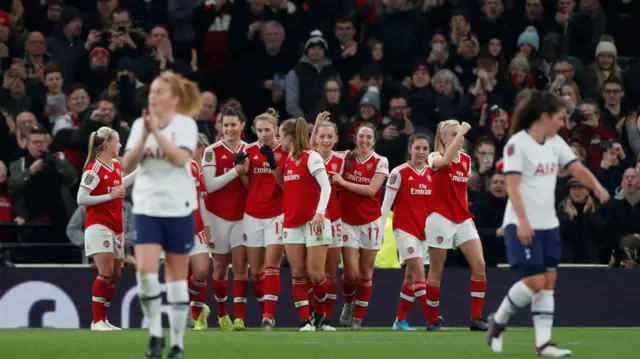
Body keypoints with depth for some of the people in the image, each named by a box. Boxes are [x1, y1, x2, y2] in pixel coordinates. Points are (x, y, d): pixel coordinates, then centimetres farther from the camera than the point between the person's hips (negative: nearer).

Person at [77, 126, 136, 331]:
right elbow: (81, 199, -16)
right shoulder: (94, 169, -14)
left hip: (115, 227, 9)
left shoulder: (116, 165, 11)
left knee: (115, 275, 9)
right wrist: (109, 196, -20)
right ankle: (97, 321, -10)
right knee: (106, 273, -15)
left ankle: (103, 319, 17)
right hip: (99, 226, -9)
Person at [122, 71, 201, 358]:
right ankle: (155, 333, 2)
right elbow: (127, 165, -4)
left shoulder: (186, 124, -4)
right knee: (145, 271, -14)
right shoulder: (139, 124, 5)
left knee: (177, 277, 5)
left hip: (178, 208, -2)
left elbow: (180, 157, -21)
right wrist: (144, 135, -16)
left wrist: (157, 130, -23)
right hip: (147, 207, 2)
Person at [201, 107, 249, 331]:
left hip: (242, 216, 2)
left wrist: (246, 173, -14)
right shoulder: (212, 151, -5)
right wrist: (235, 171, -19)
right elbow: (210, 185, -13)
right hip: (219, 216, -1)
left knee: (240, 265, -8)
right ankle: (222, 314, 23)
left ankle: (239, 318, -11)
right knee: (220, 268, 6)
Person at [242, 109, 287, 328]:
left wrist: (273, 164, -19)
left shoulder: (286, 152, -3)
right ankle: (264, 312, 17)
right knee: (256, 270, 5)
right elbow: (247, 185, 9)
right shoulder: (250, 151, 5)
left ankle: (269, 316, -14)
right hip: (253, 215, 3)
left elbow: (287, 186, -7)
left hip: (276, 215, -3)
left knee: (271, 267, -11)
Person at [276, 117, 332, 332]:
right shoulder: (287, 161, 13)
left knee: (315, 274, -7)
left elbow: (326, 186, -16)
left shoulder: (311, 157, -8)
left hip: (313, 221, -7)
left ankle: (321, 314, 14)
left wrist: (320, 212, -25)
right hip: (291, 223, 7)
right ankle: (305, 320, 0)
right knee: (297, 274, -1)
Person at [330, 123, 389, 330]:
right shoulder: (347, 158, 3)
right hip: (348, 221, 1)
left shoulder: (380, 162, -4)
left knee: (366, 273, 3)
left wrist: (342, 182, -15)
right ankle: (348, 304, 21)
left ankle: (358, 318, 12)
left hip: (370, 222, -1)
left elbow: (371, 189, -14)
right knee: (351, 271, -8)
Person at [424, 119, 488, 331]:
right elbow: (445, 160, -32)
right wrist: (460, 133, -31)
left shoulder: (466, 160, 11)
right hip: (441, 219, -5)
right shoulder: (435, 158, -6)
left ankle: (476, 318, -3)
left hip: (463, 219, 5)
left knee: (479, 264, -8)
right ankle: (432, 320, 11)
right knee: (436, 272, 1)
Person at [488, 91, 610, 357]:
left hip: (548, 224, 8)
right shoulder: (517, 144, -13)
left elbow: (577, 168, 8)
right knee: (534, 281, -12)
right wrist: (522, 220, -26)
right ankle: (498, 321, 9)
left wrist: (596, 187, -13)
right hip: (522, 226, -7)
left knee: (548, 282, 2)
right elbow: (512, 185, -17)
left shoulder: (555, 142, 10)